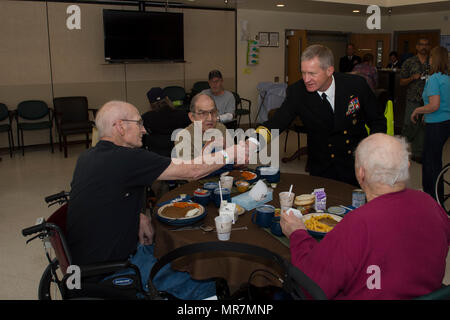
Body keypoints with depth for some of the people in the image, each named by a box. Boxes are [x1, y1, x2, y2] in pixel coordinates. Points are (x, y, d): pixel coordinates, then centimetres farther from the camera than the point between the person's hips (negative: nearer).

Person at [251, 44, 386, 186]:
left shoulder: (356, 85, -10)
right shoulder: (297, 92, -10)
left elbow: (378, 122, 1)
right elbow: (278, 121, -23)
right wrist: (252, 143, -42)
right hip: (321, 168, 1)